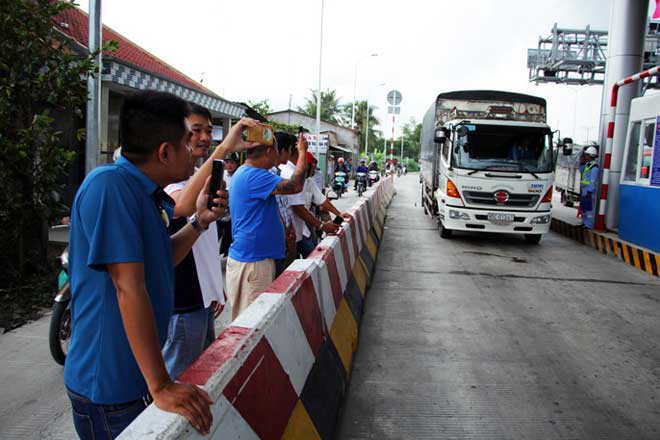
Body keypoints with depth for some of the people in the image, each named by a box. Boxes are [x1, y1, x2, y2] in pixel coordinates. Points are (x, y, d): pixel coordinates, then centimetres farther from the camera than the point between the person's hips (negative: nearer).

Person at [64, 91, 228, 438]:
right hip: (110, 388, -8)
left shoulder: (145, 193, 4)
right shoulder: (110, 185, -24)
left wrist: (199, 221, 2)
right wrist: (161, 386, -27)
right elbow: (129, 289, -28)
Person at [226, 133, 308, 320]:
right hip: (251, 262, -10)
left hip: (256, 257, 10)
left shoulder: (245, 173, 15)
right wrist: (302, 153, -12)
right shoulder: (253, 176, -19)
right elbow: (295, 186, -24)